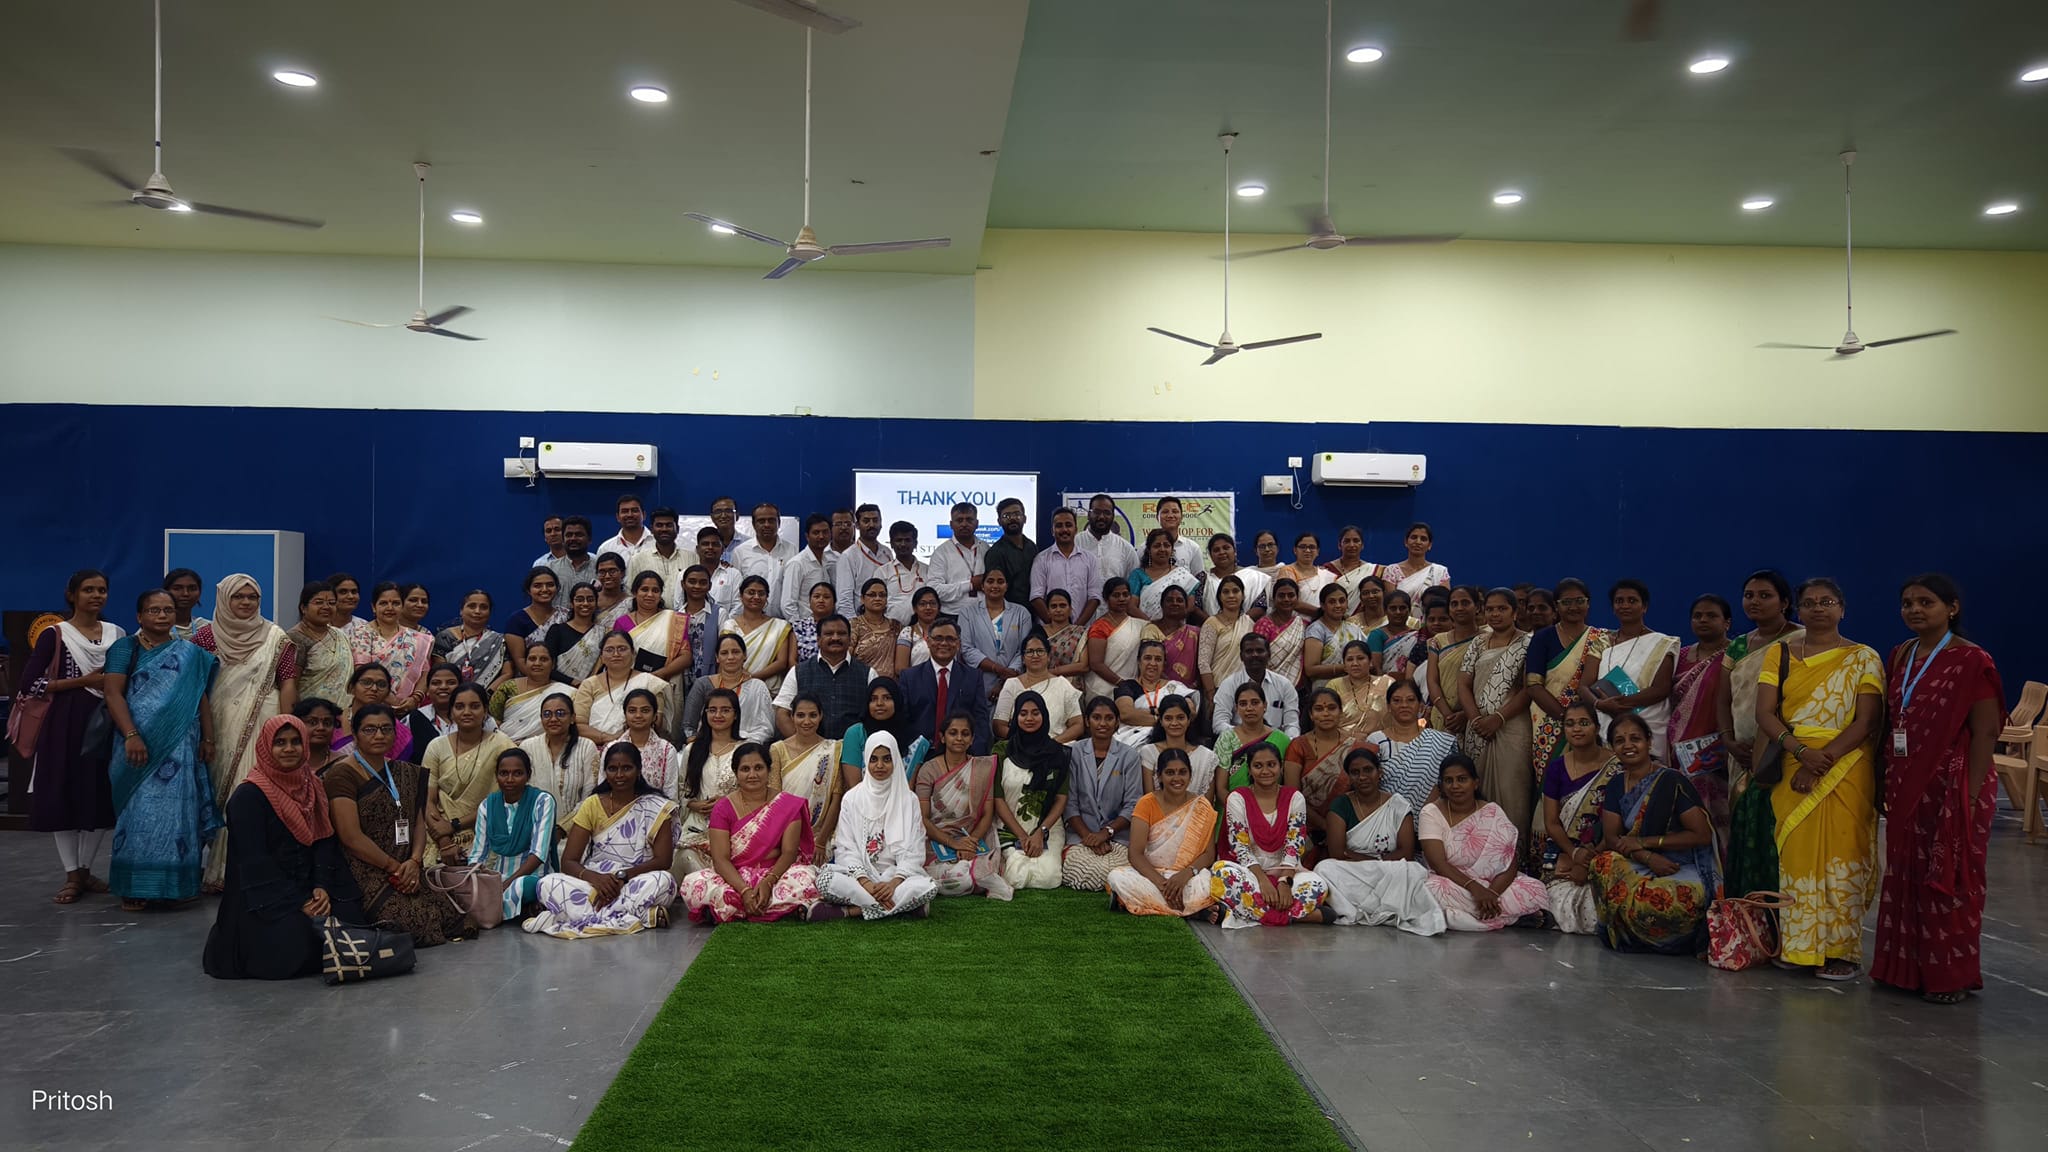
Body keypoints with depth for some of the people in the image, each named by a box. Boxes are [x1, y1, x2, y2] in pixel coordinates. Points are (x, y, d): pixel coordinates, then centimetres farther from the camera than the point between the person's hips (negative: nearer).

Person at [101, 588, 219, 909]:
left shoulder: (189, 653, 13)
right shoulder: (125, 648, 4)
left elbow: (201, 699, 13)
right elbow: (113, 693, -6)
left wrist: (208, 738, 3)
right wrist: (131, 735, -18)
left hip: (180, 745, 2)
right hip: (140, 743, -2)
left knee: (177, 810, 1)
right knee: (139, 810, -2)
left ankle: (176, 883, 8)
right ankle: (135, 887, 3)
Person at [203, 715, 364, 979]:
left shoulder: (312, 787, 10)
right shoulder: (248, 796, -9)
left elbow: (325, 841, 6)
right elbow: (253, 860, -14)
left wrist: (322, 887, -11)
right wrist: (298, 902, -19)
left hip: (308, 890, 5)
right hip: (263, 898, -5)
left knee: (351, 919, -20)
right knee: (294, 942, -28)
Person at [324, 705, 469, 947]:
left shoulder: (405, 773, 17)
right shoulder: (342, 775, -5)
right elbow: (352, 838, -12)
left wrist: (415, 862, -4)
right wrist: (395, 867, -10)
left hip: (407, 874, 7)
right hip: (366, 876, -7)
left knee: (449, 917, -15)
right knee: (415, 922, -28)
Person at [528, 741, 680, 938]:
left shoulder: (657, 808, 1)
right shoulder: (591, 805, 6)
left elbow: (663, 860, -6)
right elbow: (568, 861, 1)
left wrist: (622, 876, -21)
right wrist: (594, 877, -21)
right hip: (594, 883, 2)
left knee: (663, 881, -34)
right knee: (548, 883, -26)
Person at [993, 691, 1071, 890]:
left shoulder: (1056, 752, 6)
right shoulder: (1002, 751, 3)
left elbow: (1061, 799, 2)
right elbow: (997, 799, 0)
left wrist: (1040, 833, -11)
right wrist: (1022, 836, -9)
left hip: (1048, 828, 1)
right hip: (1010, 828, 0)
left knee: (1047, 877, -25)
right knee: (1017, 877, -25)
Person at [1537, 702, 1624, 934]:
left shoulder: (1615, 768, -5)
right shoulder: (1556, 768, 6)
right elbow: (1551, 822, 4)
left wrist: (1588, 862, -14)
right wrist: (1574, 854, -13)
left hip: (1602, 853, -2)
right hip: (1562, 852, 2)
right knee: (1562, 901, -25)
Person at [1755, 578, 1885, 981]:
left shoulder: (1864, 659, 2)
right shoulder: (1779, 655, 8)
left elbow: (1866, 722, -7)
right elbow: (1765, 713, -1)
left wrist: (1822, 761, -16)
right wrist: (1801, 750, -17)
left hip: (1845, 770, -2)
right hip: (1791, 770, 2)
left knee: (1840, 855, -3)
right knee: (1795, 852, 2)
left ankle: (1841, 948, 5)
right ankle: (1799, 945, 11)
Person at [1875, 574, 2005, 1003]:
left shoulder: (1970, 661, -10)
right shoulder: (1901, 656, 9)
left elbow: (1986, 731, -13)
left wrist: (1971, 794, -17)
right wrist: (1886, 783, 10)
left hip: (1950, 788, -6)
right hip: (1906, 787, 6)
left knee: (1947, 879, 2)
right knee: (1904, 876, 11)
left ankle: (1950, 974, 14)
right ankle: (1907, 966, 22)